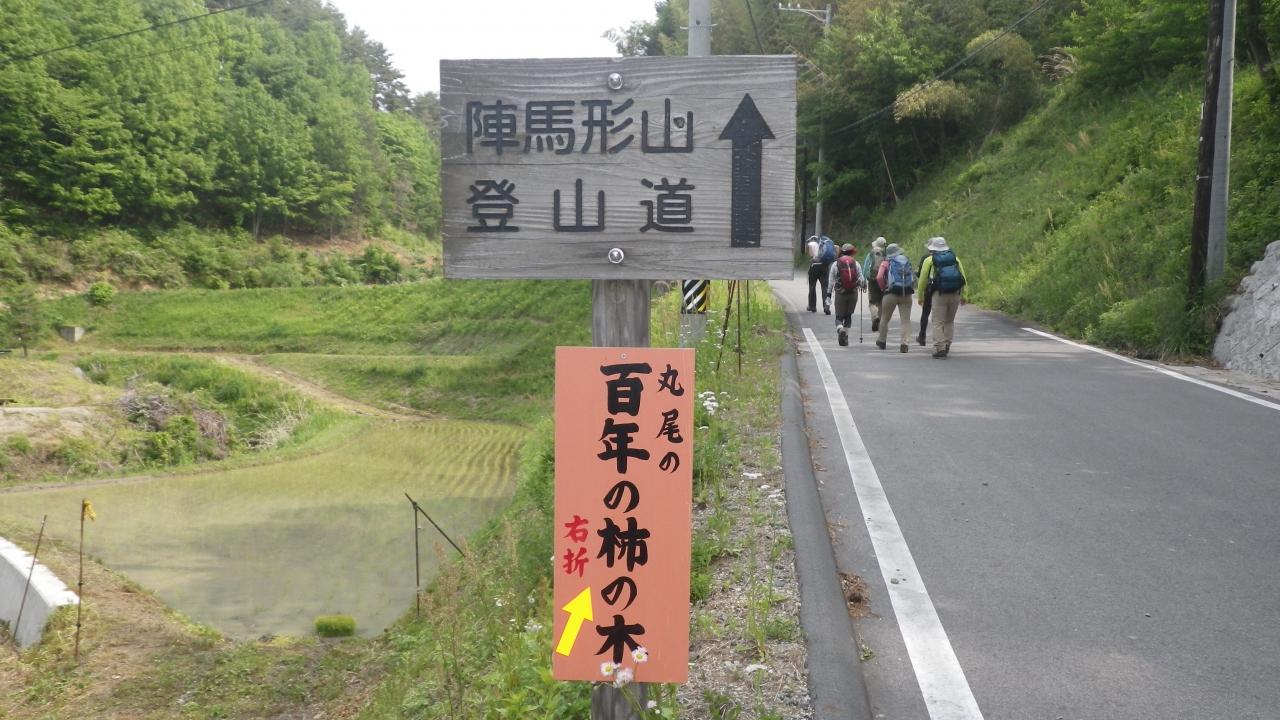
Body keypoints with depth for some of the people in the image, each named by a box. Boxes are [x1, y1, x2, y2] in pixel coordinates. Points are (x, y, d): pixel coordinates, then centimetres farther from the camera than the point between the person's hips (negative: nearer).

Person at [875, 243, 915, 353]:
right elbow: (914, 277, 10)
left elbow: (879, 277, -9)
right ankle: (905, 343, -10)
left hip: (892, 293, -2)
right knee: (906, 320, 1)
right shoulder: (908, 261, 14)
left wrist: (883, 288, 4)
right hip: (907, 294, 2)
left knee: (885, 318, 13)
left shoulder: (886, 263, 2)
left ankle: (882, 342, 25)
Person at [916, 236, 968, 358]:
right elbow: (964, 279, 15)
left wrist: (920, 297, 20)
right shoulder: (955, 259, 17)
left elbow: (922, 280, 9)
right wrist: (963, 296, 22)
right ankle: (947, 345, 14)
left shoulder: (929, 260, 8)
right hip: (955, 294, 3)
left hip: (939, 294, -3)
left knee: (938, 322, 0)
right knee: (949, 321, 17)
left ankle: (939, 349, -9)